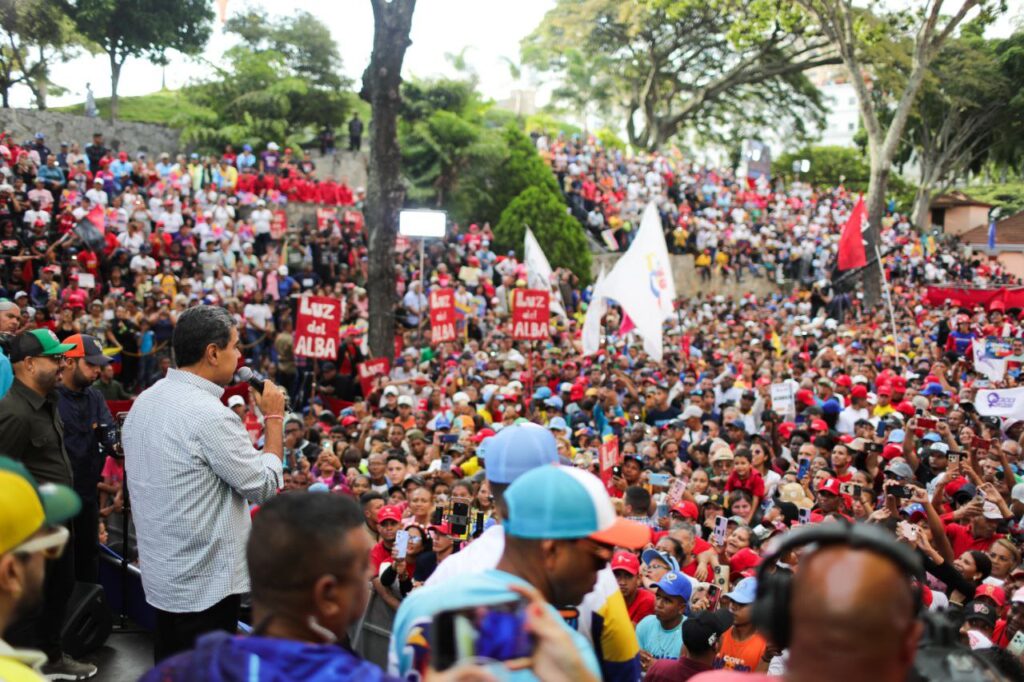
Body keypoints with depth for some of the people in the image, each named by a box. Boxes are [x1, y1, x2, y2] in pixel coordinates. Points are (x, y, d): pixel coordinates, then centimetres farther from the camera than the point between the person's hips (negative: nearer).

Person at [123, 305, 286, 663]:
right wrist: (274, 418, -7)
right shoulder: (210, 415, -23)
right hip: (206, 582, -9)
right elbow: (265, 486, -16)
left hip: (160, 573, 9)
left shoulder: (144, 402, 5)